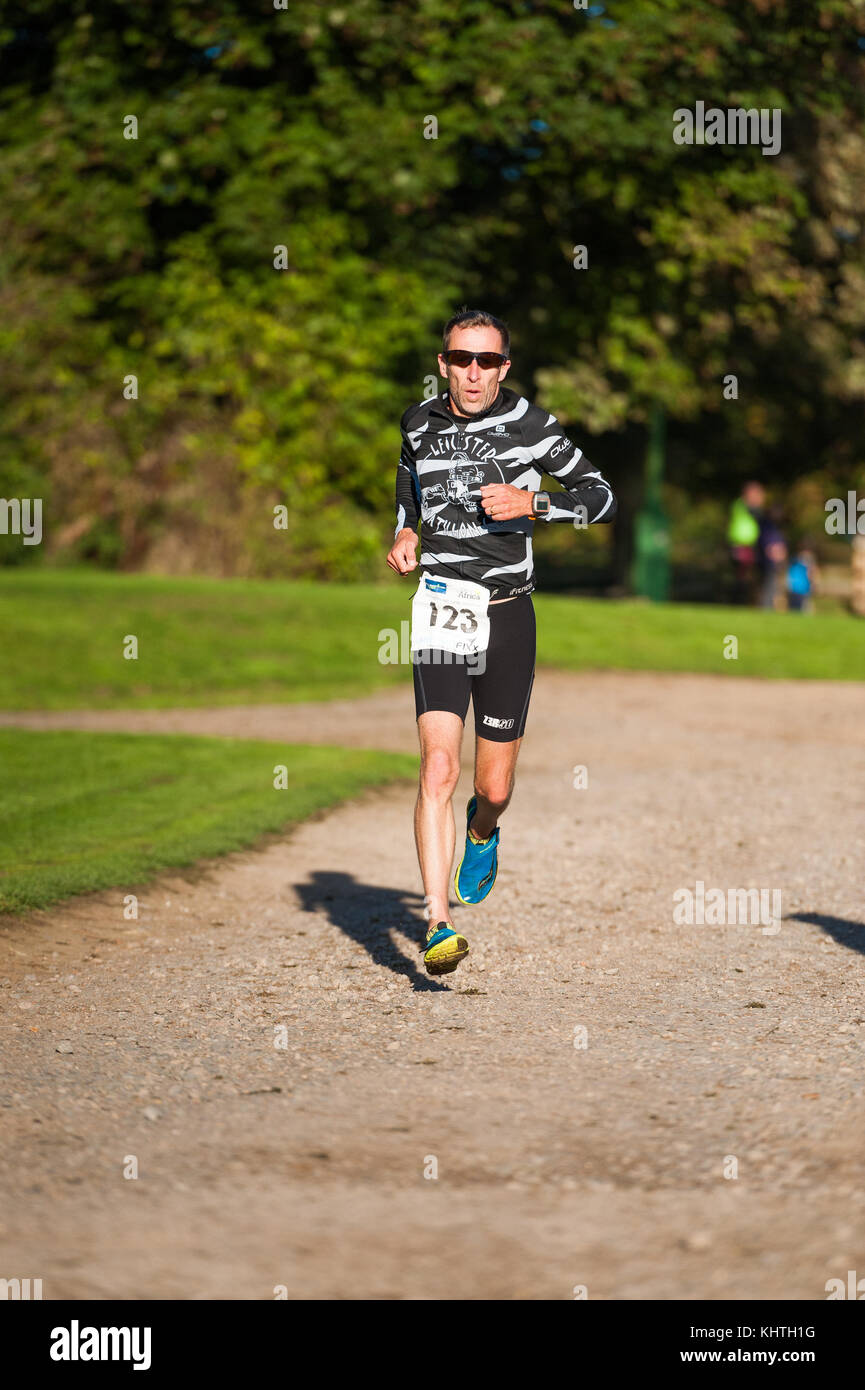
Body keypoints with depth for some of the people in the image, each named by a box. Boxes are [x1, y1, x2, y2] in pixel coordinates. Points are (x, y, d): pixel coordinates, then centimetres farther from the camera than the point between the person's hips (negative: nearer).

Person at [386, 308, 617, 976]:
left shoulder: (533, 426, -3)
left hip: (509, 614, 0)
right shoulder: (419, 423, 5)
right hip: (441, 611, 0)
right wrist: (405, 531, 9)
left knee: (494, 787, 7)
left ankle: (482, 835, 46)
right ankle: (439, 927, -19)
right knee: (439, 770, -17)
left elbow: (602, 495, 2)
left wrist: (534, 503, -14)